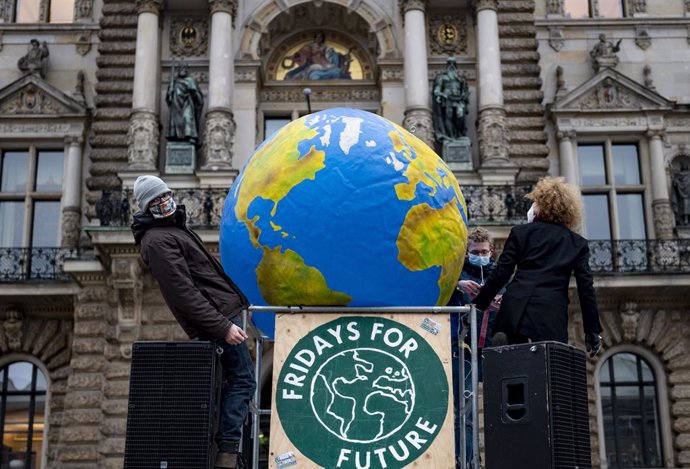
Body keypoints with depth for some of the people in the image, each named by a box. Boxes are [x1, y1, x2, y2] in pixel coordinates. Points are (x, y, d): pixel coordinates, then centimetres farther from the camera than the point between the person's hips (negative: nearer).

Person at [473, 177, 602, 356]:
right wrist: (593, 331, 13)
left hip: (516, 310, 0)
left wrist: (479, 304, 15)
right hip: (552, 316, 0)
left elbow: (500, 274, 6)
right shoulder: (578, 243, 15)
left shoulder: (520, 233, 12)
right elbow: (586, 288, 11)